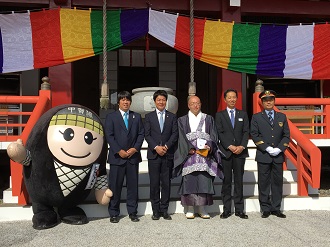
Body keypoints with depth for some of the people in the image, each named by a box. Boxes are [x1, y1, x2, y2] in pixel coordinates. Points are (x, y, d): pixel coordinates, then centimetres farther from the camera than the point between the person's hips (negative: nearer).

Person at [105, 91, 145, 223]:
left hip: (133, 156, 2)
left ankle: (132, 212, 17)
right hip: (117, 157, -2)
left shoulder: (137, 117, 13)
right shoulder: (111, 117, 5)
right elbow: (109, 136, -3)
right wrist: (119, 151, -11)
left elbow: (141, 134, 8)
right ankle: (114, 213, 12)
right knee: (115, 185, 1)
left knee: (133, 185, 6)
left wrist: (135, 148, -7)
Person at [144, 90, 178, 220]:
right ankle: (156, 210, 11)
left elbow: (175, 134, 3)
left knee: (166, 183, 4)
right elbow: (147, 135, 1)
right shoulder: (149, 116, 9)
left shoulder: (172, 117, 11)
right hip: (153, 155, -1)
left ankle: (164, 210, 13)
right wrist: (156, 147, -12)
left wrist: (166, 146, -11)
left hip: (168, 154, 1)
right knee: (154, 183, 2)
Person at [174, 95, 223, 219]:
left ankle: (201, 208, 6)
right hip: (189, 154, -1)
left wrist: (209, 146, -12)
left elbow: (214, 135, 7)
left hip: (205, 154, 1)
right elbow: (182, 137, 1)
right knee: (189, 180, -5)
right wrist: (192, 149, -12)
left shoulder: (209, 119, 16)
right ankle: (190, 208, 4)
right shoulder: (182, 120, 12)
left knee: (204, 181, -3)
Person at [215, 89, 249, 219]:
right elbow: (220, 133, -1)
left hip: (240, 151, 2)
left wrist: (242, 146, -9)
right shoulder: (219, 115, 8)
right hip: (225, 151, -1)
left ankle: (239, 209, 11)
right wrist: (230, 146, -12)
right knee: (226, 181, 1)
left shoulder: (243, 114, 14)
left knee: (239, 180, 4)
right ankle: (226, 209, 7)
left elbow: (246, 132, 6)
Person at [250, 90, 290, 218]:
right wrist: (267, 148, -13)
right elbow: (254, 135, -4)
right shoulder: (256, 117, 4)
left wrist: (279, 149, -8)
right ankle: (265, 209, 12)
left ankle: (276, 208, 17)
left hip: (278, 156, 3)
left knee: (277, 182, 7)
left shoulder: (282, 117, 12)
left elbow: (286, 135, 7)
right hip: (263, 155, -2)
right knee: (264, 183, 2)